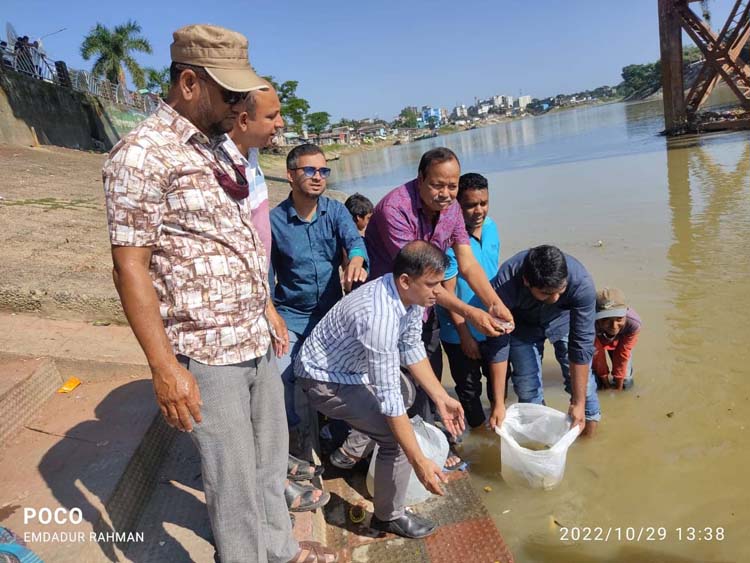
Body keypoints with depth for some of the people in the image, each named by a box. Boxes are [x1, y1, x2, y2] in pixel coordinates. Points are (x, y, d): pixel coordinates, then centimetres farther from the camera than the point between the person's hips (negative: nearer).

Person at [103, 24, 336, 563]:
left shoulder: (217, 147, 11)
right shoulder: (143, 153, -13)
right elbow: (130, 265, -16)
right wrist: (165, 367, -19)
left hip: (256, 342, 8)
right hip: (205, 355, -8)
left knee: (271, 459, 21)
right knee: (234, 478, 6)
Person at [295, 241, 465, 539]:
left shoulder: (411, 294, -11)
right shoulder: (379, 317, -38)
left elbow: (412, 349, 3)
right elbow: (388, 397, -35)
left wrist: (441, 397, 0)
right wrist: (420, 462, -30)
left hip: (353, 366, 9)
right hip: (324, 379, -9)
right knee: (398, 438, -17)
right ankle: (389, 516, 8)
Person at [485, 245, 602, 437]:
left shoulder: (582, 284, -38)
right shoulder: (503, 286, -38)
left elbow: (581, 345, -30)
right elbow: (498, 345, -28)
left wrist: (578, 403, -26)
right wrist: (498, 403, -24)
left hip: (564, 319, 0)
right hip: (523, 324, 0)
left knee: (582, 381, -1)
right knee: (527, 387, 0)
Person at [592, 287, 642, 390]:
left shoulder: (633, 323, -40)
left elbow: (623, 354, -24)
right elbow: (597, 355, -25)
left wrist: (619, 385, -12)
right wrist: (604, 377, -10)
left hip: (620, 342, 1)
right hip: (598, 340, -1)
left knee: (626, 383, -2)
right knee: (595, 384, -6)